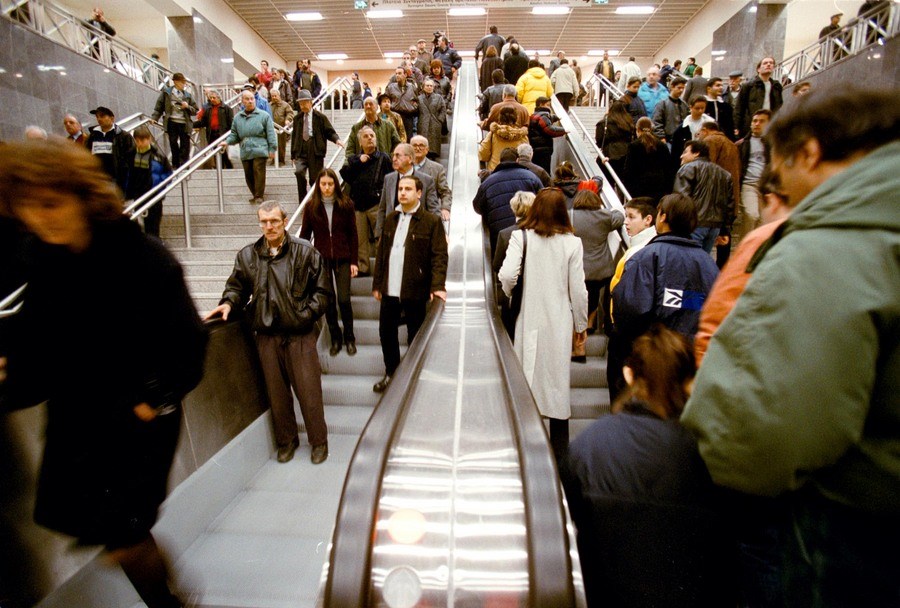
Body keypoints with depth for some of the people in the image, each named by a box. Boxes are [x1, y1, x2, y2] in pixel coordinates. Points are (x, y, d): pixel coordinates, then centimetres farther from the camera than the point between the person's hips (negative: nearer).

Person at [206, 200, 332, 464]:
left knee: (309, 390, 3)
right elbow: (237, 286, 16)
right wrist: (228, 303, -5)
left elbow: (323, 289, 0)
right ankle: (286, 441, 31)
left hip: (300, 334, -3)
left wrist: (307, 314, -9)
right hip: (267, 336, 3)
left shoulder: (305, 251, -1)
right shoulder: (247, 255, 6)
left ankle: (319, 441, 22)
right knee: (276, 391, 13)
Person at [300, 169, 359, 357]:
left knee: (344, 300, -4)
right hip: (321, 259, 1)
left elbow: (353, 235, 1)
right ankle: (335, 339, 21)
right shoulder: (311, 206, 0)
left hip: (342, 259, -1)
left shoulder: (346, 204, -2)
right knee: (328, 301, 6)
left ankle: (349, 338, 16)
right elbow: (305, 234, 5)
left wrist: (354, 261, -1)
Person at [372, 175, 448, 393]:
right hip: (389, 289, 5)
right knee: (386, 332, 14)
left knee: (415, 335, 9)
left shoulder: (431, 222, -7)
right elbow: (381, 252, 13)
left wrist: (437, 285, -23)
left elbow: (439, 256, -11)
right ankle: (391, 373, 33)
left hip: (415, 290, -5)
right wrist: (377, 284, 11)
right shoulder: (391, 219, 10)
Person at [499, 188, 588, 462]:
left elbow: (507, 275, -18)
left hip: (528, 319, 0)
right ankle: (559, 450, 22)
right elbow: (578, 289, -3)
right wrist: (581, 324, 10)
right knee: (558, 380, 10)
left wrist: (509, 295, 4)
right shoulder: (572, 243, -4)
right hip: (559, 322, 1)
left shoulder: (521, 237, -6)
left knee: (527, 377, 12)